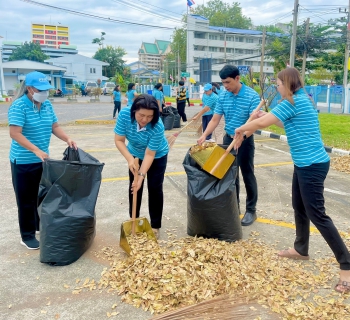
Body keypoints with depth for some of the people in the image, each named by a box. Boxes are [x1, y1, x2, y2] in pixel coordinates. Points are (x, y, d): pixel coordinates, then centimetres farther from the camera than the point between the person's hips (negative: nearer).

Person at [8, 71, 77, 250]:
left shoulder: (47, 105, 3)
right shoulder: (19, 106, -17)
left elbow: (54, 126, 9)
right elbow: (15, 133, -24)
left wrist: (67, 139, -9)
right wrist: (36, 150, -31)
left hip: (42, 160, 7)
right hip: (23, 161, -6)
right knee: (26, 199, 5)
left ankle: (43, 228, 34)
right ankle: (27, 236, 18)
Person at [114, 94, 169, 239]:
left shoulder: (157, 126, -37)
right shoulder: (124, 114, -30)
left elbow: (149, 154, -31)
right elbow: (119, 140, -22)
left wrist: (142, 175, -35)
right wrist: (130, 159, -32)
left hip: (157, 156, -3)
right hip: (135, 154, 3)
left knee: (155, 188, -2)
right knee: (134, 186, 7)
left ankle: (155, 226, 11)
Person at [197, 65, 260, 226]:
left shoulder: (252, 96, -17)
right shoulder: (223, 96, -1)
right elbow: (215, 119, -2)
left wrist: (241, 137, -39)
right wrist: (204, 135, -17)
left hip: (245, 141, -5)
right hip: (228, 139, 5)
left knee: (247, 175, 2)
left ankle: (251, 210, 14)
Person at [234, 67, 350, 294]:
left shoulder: (293, 102, -17)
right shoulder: (301, 100, 13)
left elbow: (262, 123, -16)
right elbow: (287, 124, 28)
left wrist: (241, 128, 1)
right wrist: (267, 115, 23)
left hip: (312, 164, -10)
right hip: (305, 163, 10)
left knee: (317, 214, -6)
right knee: (299, 207, 18)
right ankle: (301, 249, 35)